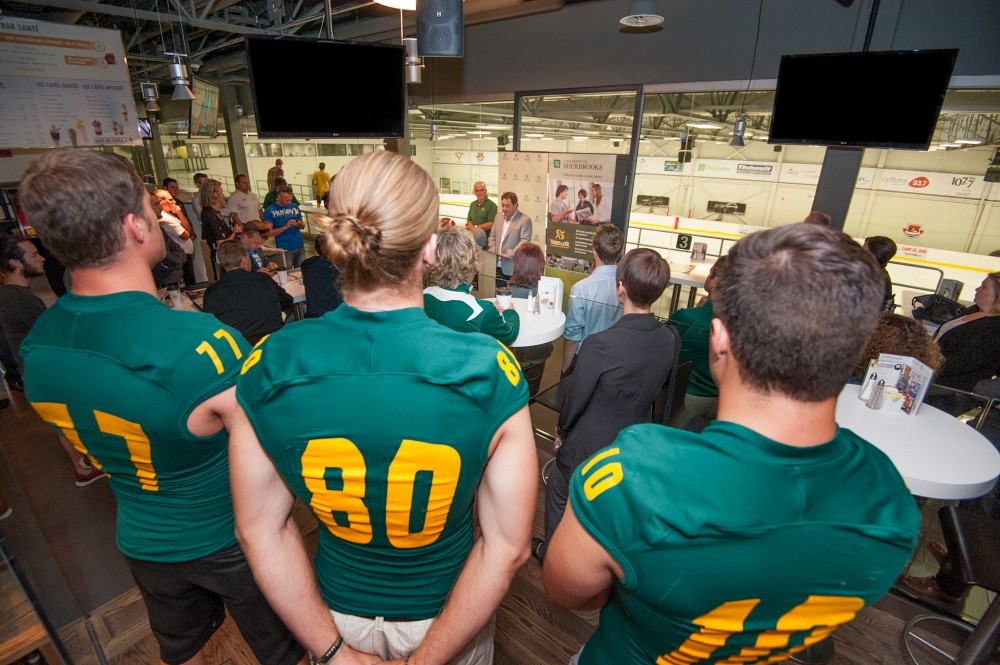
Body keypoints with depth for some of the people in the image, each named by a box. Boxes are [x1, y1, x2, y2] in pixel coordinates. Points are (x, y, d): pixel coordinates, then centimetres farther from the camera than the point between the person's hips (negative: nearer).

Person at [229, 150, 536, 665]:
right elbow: (507, 547, -23)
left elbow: (260, 530, -13)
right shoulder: (488, 370, -30)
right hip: (446, 614, -1)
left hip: (337, 612, 2)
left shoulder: (269, 366, -23)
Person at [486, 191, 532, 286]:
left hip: (512, 268, -5)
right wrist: (492, 252, 3)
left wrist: (509, 254, -19)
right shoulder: (499, 216, 14)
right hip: (497, 265, 5)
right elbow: (492, 236, 19)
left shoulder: (525, 220, -6)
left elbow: (524, 241, -13)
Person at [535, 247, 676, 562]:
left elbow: (575, 396, -20)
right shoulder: (669, 341, -15)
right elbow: (657, 388, 2)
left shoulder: (600, 344, -32)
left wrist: (562, 428, -1)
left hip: (589, 447, -5)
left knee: (559, 493, 23)